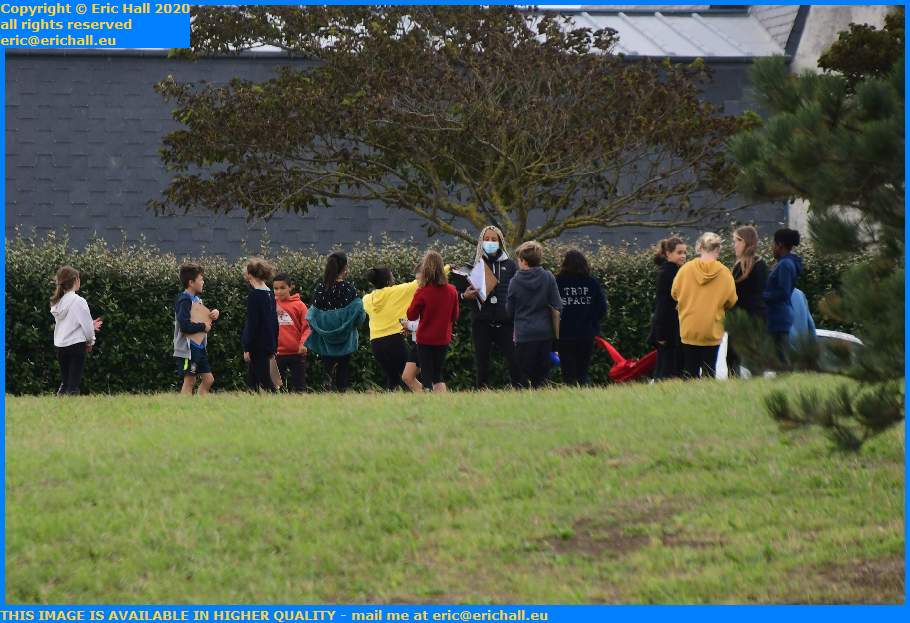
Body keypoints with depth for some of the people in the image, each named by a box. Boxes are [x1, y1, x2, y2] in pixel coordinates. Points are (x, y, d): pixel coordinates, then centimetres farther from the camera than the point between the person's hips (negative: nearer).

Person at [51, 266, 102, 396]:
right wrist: (90, 342, 9)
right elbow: (87, 325, -10)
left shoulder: (58, 302, 8)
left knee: (65, 382, 14)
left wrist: (90, 325, 16)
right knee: (73, 385, -4)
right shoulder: (78, 301, -12)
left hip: (60, 346, 6)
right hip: (76, 345, -6)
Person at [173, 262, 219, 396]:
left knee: (208, 379, 11)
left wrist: (214, 314, 4)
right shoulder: (184, 300, -16)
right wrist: (203, 327, -14)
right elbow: (185, 326, -26)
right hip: (187, 348, -10)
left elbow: (204, 318, 24)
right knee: (189, 380, -6)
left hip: (199, 348, 10)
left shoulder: (196, 299, 13)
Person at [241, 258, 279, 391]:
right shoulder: (270, 294, 11)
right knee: (252, 380, 13)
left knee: (264, 381, -6)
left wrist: (247, 349, -14)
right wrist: (273, 347, 21)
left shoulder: (254, 295, -14)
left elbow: (252, 324, -16)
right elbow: (274, 322, 16)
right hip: (269, 345, 8)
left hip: (258, 345, -8)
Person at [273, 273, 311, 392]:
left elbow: (307, 327, -3)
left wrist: (303, 343, -17)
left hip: (297, 353, -2)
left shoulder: (299, 305, -2)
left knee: (299, 386, 5)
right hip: (278, 353, 2)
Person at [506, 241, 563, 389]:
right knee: (542, 376, 9)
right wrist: (557, 333, 10)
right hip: (545, 332, 2)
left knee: (523, 378, 3)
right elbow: (557, 307, 0)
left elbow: (509, 310, 4)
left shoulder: (515, 281, -5)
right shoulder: (548, 278, -2)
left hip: (524, 334, -2)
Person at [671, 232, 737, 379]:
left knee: (690, 373, 8)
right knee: (708, 372, 5)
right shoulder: (724, 272, -9)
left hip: (689, 329, 1)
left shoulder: (686, 268, -6)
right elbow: (731, 301, -6)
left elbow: (674, 294, 3)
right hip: (712, 329, -1)